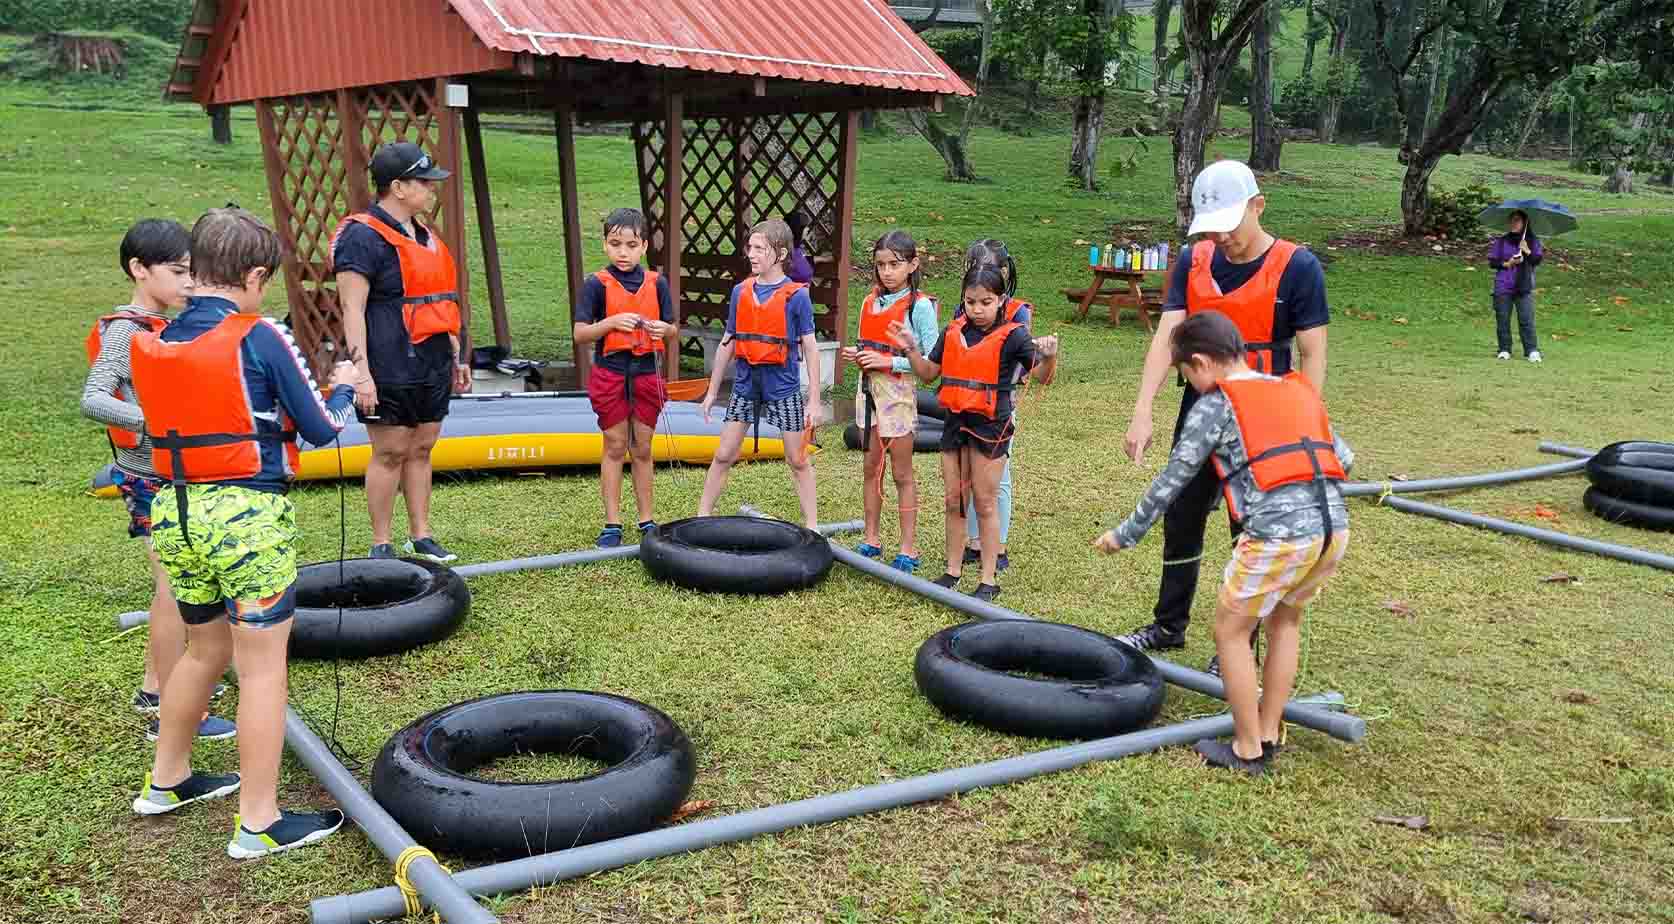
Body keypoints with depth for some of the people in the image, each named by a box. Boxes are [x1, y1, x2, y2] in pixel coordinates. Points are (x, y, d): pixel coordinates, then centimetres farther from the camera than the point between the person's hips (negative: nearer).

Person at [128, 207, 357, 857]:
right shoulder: (258, 338, -11)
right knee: (262, 665, 1)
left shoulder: (150, 345, 7)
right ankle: (259, 823, 6)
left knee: (206, 649, 25)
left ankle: (167, 780, 39)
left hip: (176, 514, 7)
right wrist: (343, 388, 13)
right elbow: (319, 428, -6)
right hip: (248, 516, -7)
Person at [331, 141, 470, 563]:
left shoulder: (423, 234, 16)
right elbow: (352, 310, -15)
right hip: (391, 369, -8)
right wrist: (362, 371, -20)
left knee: (421, 450, 13)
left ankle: (421, 536, 23)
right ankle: (381, 545, 10)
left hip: (432, 366, 8)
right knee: (390, 452, -1)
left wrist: (455, 356, 23)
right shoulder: (364, 236, -11)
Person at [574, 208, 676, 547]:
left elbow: (672, 329, 8)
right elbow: (580, 334, -7)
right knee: (615, 447, 5)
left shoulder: (656, 283, 2)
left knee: (642, 449, 10)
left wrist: (662, 328, -15)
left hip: (646, 374, 2)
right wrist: (612, 322, -22)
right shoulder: (597, 284, -5)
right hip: (610, 374, -2)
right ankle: (612, 523, 12)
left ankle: (647, 519, 20)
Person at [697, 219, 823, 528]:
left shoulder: (796, 295, -8)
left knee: (798, 461, 7)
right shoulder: (740, 292, 3)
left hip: (783, 388, -3)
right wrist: (712, 391, 12)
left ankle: (811, 525, 17)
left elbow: (810, 348, -5)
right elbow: (727, 343, 10)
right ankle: (702, 516, 16)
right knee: (723, 456, 6)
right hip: (745, 386, 3)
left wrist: (814, 400, -8)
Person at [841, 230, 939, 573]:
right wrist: (855, 354, -1)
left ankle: (908, 549, 10)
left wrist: (889, 362, -20)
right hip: (869, 388, 6)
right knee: (871, 467, 13)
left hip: (898, 390, -6)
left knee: (902, 473, 2)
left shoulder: (920, 306, -11)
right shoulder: (871, 301, 9)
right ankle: (872, 539, 24)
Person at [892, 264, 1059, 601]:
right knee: (953, 500, 11)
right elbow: (929, 373, 13)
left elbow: (1041, 375, -16)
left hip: (990, 424, -5)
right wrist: (911, 349, -2)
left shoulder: (1011, 336, -10)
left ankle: (988, 580, 12)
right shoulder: (954, 332, 5)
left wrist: (1049, 356, -36)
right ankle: (953, 571, 25)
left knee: (984, 502, 2)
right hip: (955, 421, 5)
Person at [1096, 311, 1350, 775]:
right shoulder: (1299, 390, 21)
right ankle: (1268, 735, 32)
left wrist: (1126, 533, 13)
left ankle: (1247, 751, 18)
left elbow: (1173, 479, 4)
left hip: (1278, 533, -7)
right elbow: (1345, 458, 21)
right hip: (1334, 527, 7)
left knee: (1230, 631, 12)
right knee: (1285, 620, 28)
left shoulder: (1216, 404, 3)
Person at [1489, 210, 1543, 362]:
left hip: (1524, 287, -1)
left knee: (1527, 320, -9)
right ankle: (1504, 350, 12)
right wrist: (1506, 264, -9)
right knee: (1502, 320, 3)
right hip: (1503, 287, 1)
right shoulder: (1501, 241, 8)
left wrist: (1527, 251, -18)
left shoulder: (1533, 241, 7)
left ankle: (1532, 351, -8)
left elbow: (1538, 260, -2)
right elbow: (1492, 262, 7)